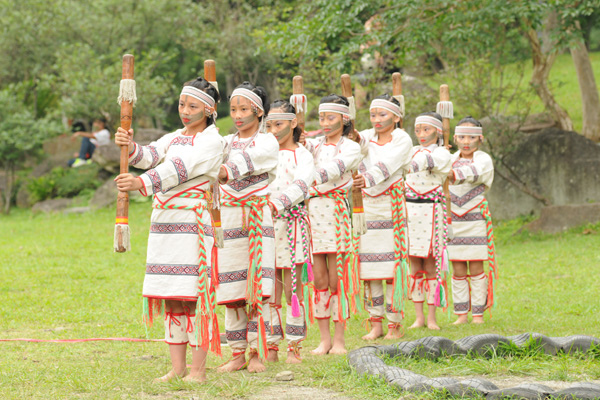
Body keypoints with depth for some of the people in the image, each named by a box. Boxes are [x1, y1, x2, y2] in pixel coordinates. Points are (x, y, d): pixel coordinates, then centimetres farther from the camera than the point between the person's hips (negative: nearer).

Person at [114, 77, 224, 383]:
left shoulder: (212, 141, -3)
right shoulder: (174, 138, 20)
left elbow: (180, 168, -18)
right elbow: (151, 156, 2)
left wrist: (142, 183, -31)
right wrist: (130, 147, -21)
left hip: (193, 220, -7)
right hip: (163, 220, 7)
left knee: (194, 295, -7)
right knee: (171, 298, 7)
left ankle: (197, 370, -3)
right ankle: (177, 367, 12)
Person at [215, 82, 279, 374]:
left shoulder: (267, 142, 0)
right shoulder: (226, 142, 16)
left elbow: (251, 159, -22)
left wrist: (228, 170, -42)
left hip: (258, 218, -4)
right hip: (229, 218, 4)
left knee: (258, 287, -6)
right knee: (231, 290, 2)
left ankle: (257, 353, 0)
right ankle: (238, 354, 9)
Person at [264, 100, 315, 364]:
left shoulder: (302, 155, 1)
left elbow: (300, 185, -17)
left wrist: (277, 203, -34)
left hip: (291, 221, -3)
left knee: (293, 287, -1)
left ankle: (294, 348, 6)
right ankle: (271, 347, 10)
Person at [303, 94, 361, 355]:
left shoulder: (350, 148, 2)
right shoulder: (315, 144, 16)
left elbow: (335, 169, -16)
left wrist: (314, 177, -32)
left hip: (335, 213, -4)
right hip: (311, 213, 4)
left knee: (336, 279, -1)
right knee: (319, 279, 4)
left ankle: (339, 339, 5)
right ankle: (324, 338, 10)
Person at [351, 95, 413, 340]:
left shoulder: (402, 140, -1)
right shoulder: (369, 138, 12)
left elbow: (387, 165, -19)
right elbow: (360, 143, -12)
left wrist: (368, 179, -37)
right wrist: (354, 137, -35)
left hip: (391, 206, -4)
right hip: (365, 205, 4)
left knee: (391, 267, -5)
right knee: (368, 268, 2)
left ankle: (395, 324, 1)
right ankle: (376, 324, 8)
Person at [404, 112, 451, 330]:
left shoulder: (442, 153, -2)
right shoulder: (413, 151, 15)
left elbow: (428, 160, -22)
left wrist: (413, 165, -42)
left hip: (430, 210, -4)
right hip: (409, 208, 4)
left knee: (430, 267, -1)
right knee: (414, 267, 5)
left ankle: (431, 318, 5)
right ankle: (419, 316, 11)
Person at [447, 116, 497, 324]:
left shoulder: (483, 159, -3)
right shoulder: (450, 159, 11)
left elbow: (474, 172, -26)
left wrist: (455, 174, -45)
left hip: (475, 219, -3)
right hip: (452, 218, 3)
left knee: (476, 268, -1)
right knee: (458, 270, 4)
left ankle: (478, 313, 7)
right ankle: (461, 314, 10)